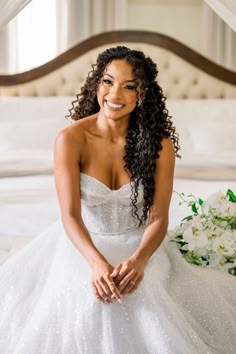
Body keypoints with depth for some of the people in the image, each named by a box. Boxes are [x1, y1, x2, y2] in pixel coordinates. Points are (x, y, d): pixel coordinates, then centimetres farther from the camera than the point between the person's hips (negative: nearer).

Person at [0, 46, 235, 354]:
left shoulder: (160, 144, -10)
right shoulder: (71, 139, -13)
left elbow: (158, 219, -12)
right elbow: (70, 216, -18)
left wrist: (139, 261, -33)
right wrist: (97, 263, -36)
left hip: (139, 248, 1)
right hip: (83, 246, 0)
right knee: (83, 301, -28)